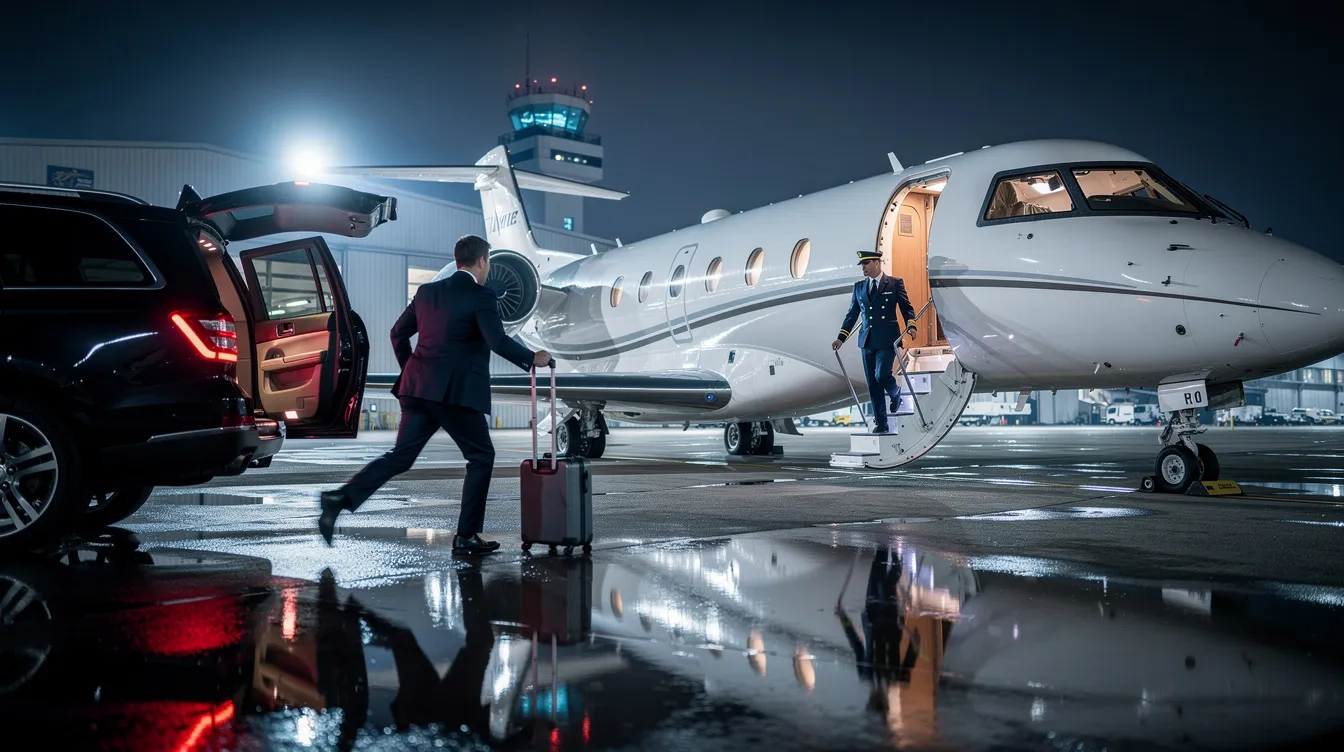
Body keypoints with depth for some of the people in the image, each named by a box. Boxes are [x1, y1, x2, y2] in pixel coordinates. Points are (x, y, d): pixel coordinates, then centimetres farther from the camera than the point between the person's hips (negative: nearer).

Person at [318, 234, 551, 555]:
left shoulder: (427, 291, 14)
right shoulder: (481, 296, -7)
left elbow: (398, 333, 17)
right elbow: (498, 341, -18)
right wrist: (533, 359, -4)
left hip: (418, 389, 6)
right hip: (457, 393, -6)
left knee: (400, 456, 11)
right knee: (481, 457, 9)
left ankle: (341, 498, -5)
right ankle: (466, 536, 8)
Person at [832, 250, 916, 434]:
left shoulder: (895, 283, 0)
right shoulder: (859, 286, 11)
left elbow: (906, 307, 1)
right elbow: (852, 314, 13)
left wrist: (911, 325, -17)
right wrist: (841, 338, 8)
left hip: (887, 339, -4)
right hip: (867, 340, 4)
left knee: (882, 375, -16)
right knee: (872, 384, 5)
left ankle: (895, 392, 21)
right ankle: (881, 424, 13)